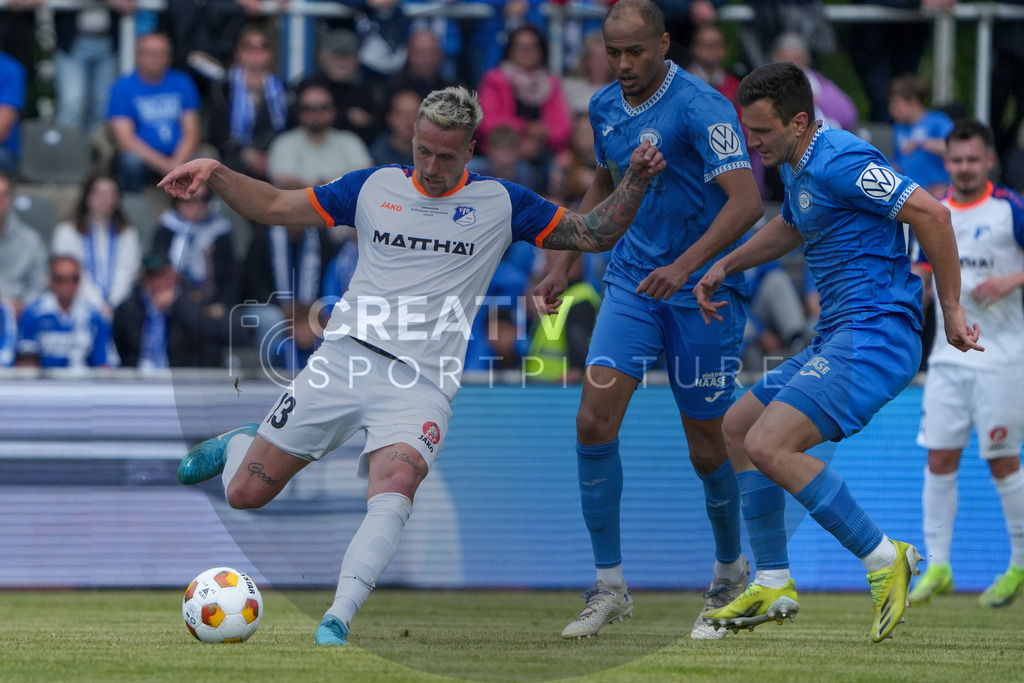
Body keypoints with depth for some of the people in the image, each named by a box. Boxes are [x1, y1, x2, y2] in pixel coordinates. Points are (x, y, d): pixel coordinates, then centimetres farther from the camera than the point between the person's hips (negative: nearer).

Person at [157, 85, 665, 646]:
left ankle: (337, 620, -35)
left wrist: (635, 180, -9)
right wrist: (214, 174, -3)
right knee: (245, 494, 4)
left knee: (395, 488, -32)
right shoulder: (373, 187, 8)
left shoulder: (499, 203, 5)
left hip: (422, 384, -2)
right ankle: (240, 446, 40)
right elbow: (274, 207, 12)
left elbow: (595, 234, 7)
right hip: (343, 361, 2)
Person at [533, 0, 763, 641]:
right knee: (594, 422, -11)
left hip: (701, 293, -5)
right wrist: (566, 264, 18)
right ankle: (610, 586, -4)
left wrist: (685, 266, -39)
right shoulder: (605, 107, 5)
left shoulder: (703, 107, -18)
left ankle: (731, 572, 29)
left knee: (708, 449, 3)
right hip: (632, 282, 5)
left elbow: (746, 202, -28)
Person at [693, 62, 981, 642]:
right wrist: (724, 267, 27)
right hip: (837, 337, 11)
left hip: (874, 334, -11)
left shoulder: (840, 161, -17)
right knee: (737, 427, 17)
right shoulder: (800, 166, 15)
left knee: (768, 444, -22)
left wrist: (951, 308, -18)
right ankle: (774, 585, 17)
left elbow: (931, 213, -22)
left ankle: (884, 559, -14)